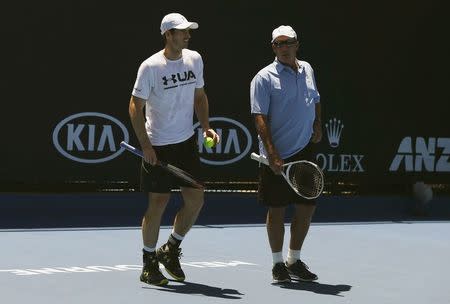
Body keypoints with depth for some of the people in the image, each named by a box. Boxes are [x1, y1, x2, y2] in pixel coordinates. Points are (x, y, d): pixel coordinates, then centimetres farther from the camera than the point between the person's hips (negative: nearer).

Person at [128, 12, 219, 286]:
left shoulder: (195, 59, 5)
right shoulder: (150, 67, -12)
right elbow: (135, 107, -10)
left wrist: (206, 127, 4)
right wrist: (145, 145, -16)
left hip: (186, 143, 6)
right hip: (157, 147, -6)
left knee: (196, 200, 4)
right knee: (158, 202, -1)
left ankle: (171, 250, 26)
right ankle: (149, 263, 16)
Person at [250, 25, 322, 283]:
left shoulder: (307, 69, 11)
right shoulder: (265, 78, -8)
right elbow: (260, 118, -13)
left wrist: (318, 124, 8)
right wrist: (272, 154, -21)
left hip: (305, 152, 6)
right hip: (277, 157, -6)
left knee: (307, 207, 10)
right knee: (277, 209, 3)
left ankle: (294, 261, 26)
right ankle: (278, 264, 17)